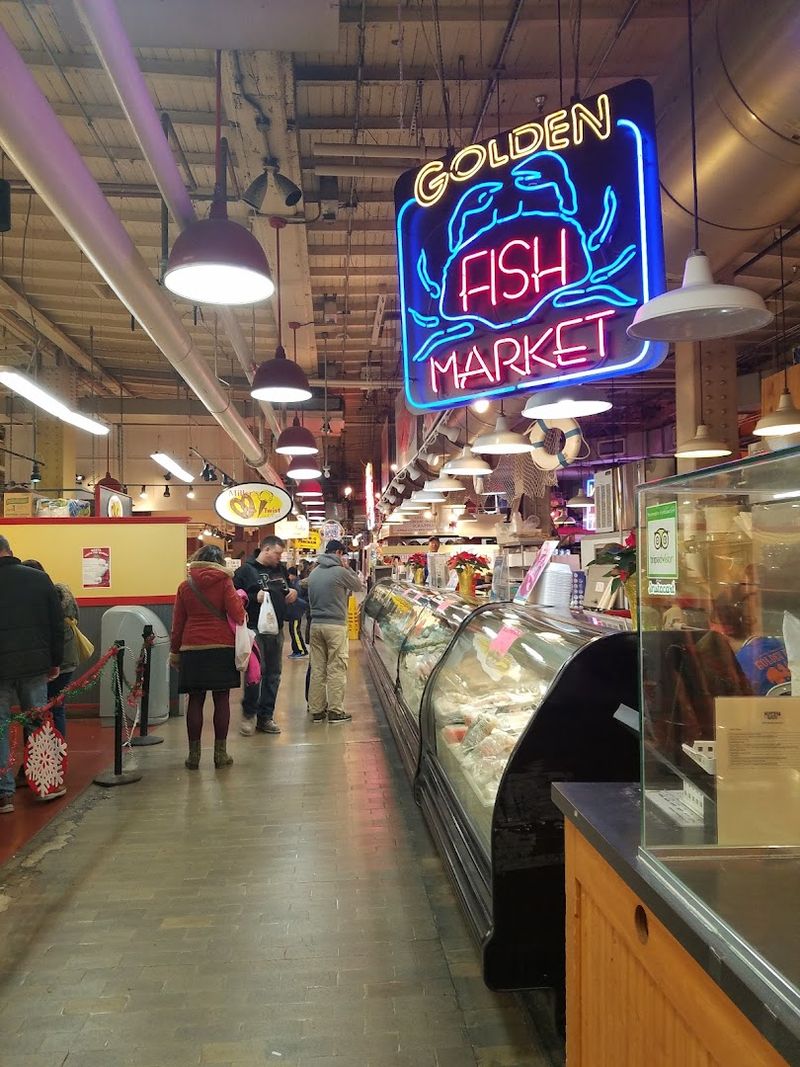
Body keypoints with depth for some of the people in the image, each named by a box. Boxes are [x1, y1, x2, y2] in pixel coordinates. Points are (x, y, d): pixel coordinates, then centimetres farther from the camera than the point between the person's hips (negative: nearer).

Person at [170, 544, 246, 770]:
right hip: (222, 648, -2)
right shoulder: (223, 583, -2)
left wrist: (175, 651, 17)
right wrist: (239, 598, 9)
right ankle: (220, 753, 7)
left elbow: (177, 622, 8)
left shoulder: (185, 586, 6)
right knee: (221, 700, 4)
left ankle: (194, 753, 10)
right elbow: (237, 614, -11)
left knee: (195, 701, 7)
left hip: (192, 649, 2)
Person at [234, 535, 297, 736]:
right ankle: (248, 715, 9)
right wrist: (255, 597, -22)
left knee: (273, 674, 9)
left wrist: (293, 592, 7)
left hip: (276, 629, 7)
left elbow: (289, 589, 29)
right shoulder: (246, 570, -5)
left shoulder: (281, 570, 15)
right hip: (255, 629, -7)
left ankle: (266, 717, 19)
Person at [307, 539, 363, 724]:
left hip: (315, 625, 6)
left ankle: (316, 710, 14)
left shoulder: (313, 573, 11)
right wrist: (348, 568, 8)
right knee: (336, 669, 0)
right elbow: (359, 586, 4)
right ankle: (336, 711, 4)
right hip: (335, 626, -6)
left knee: (317, 668, 9)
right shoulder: (340, 571, -10)